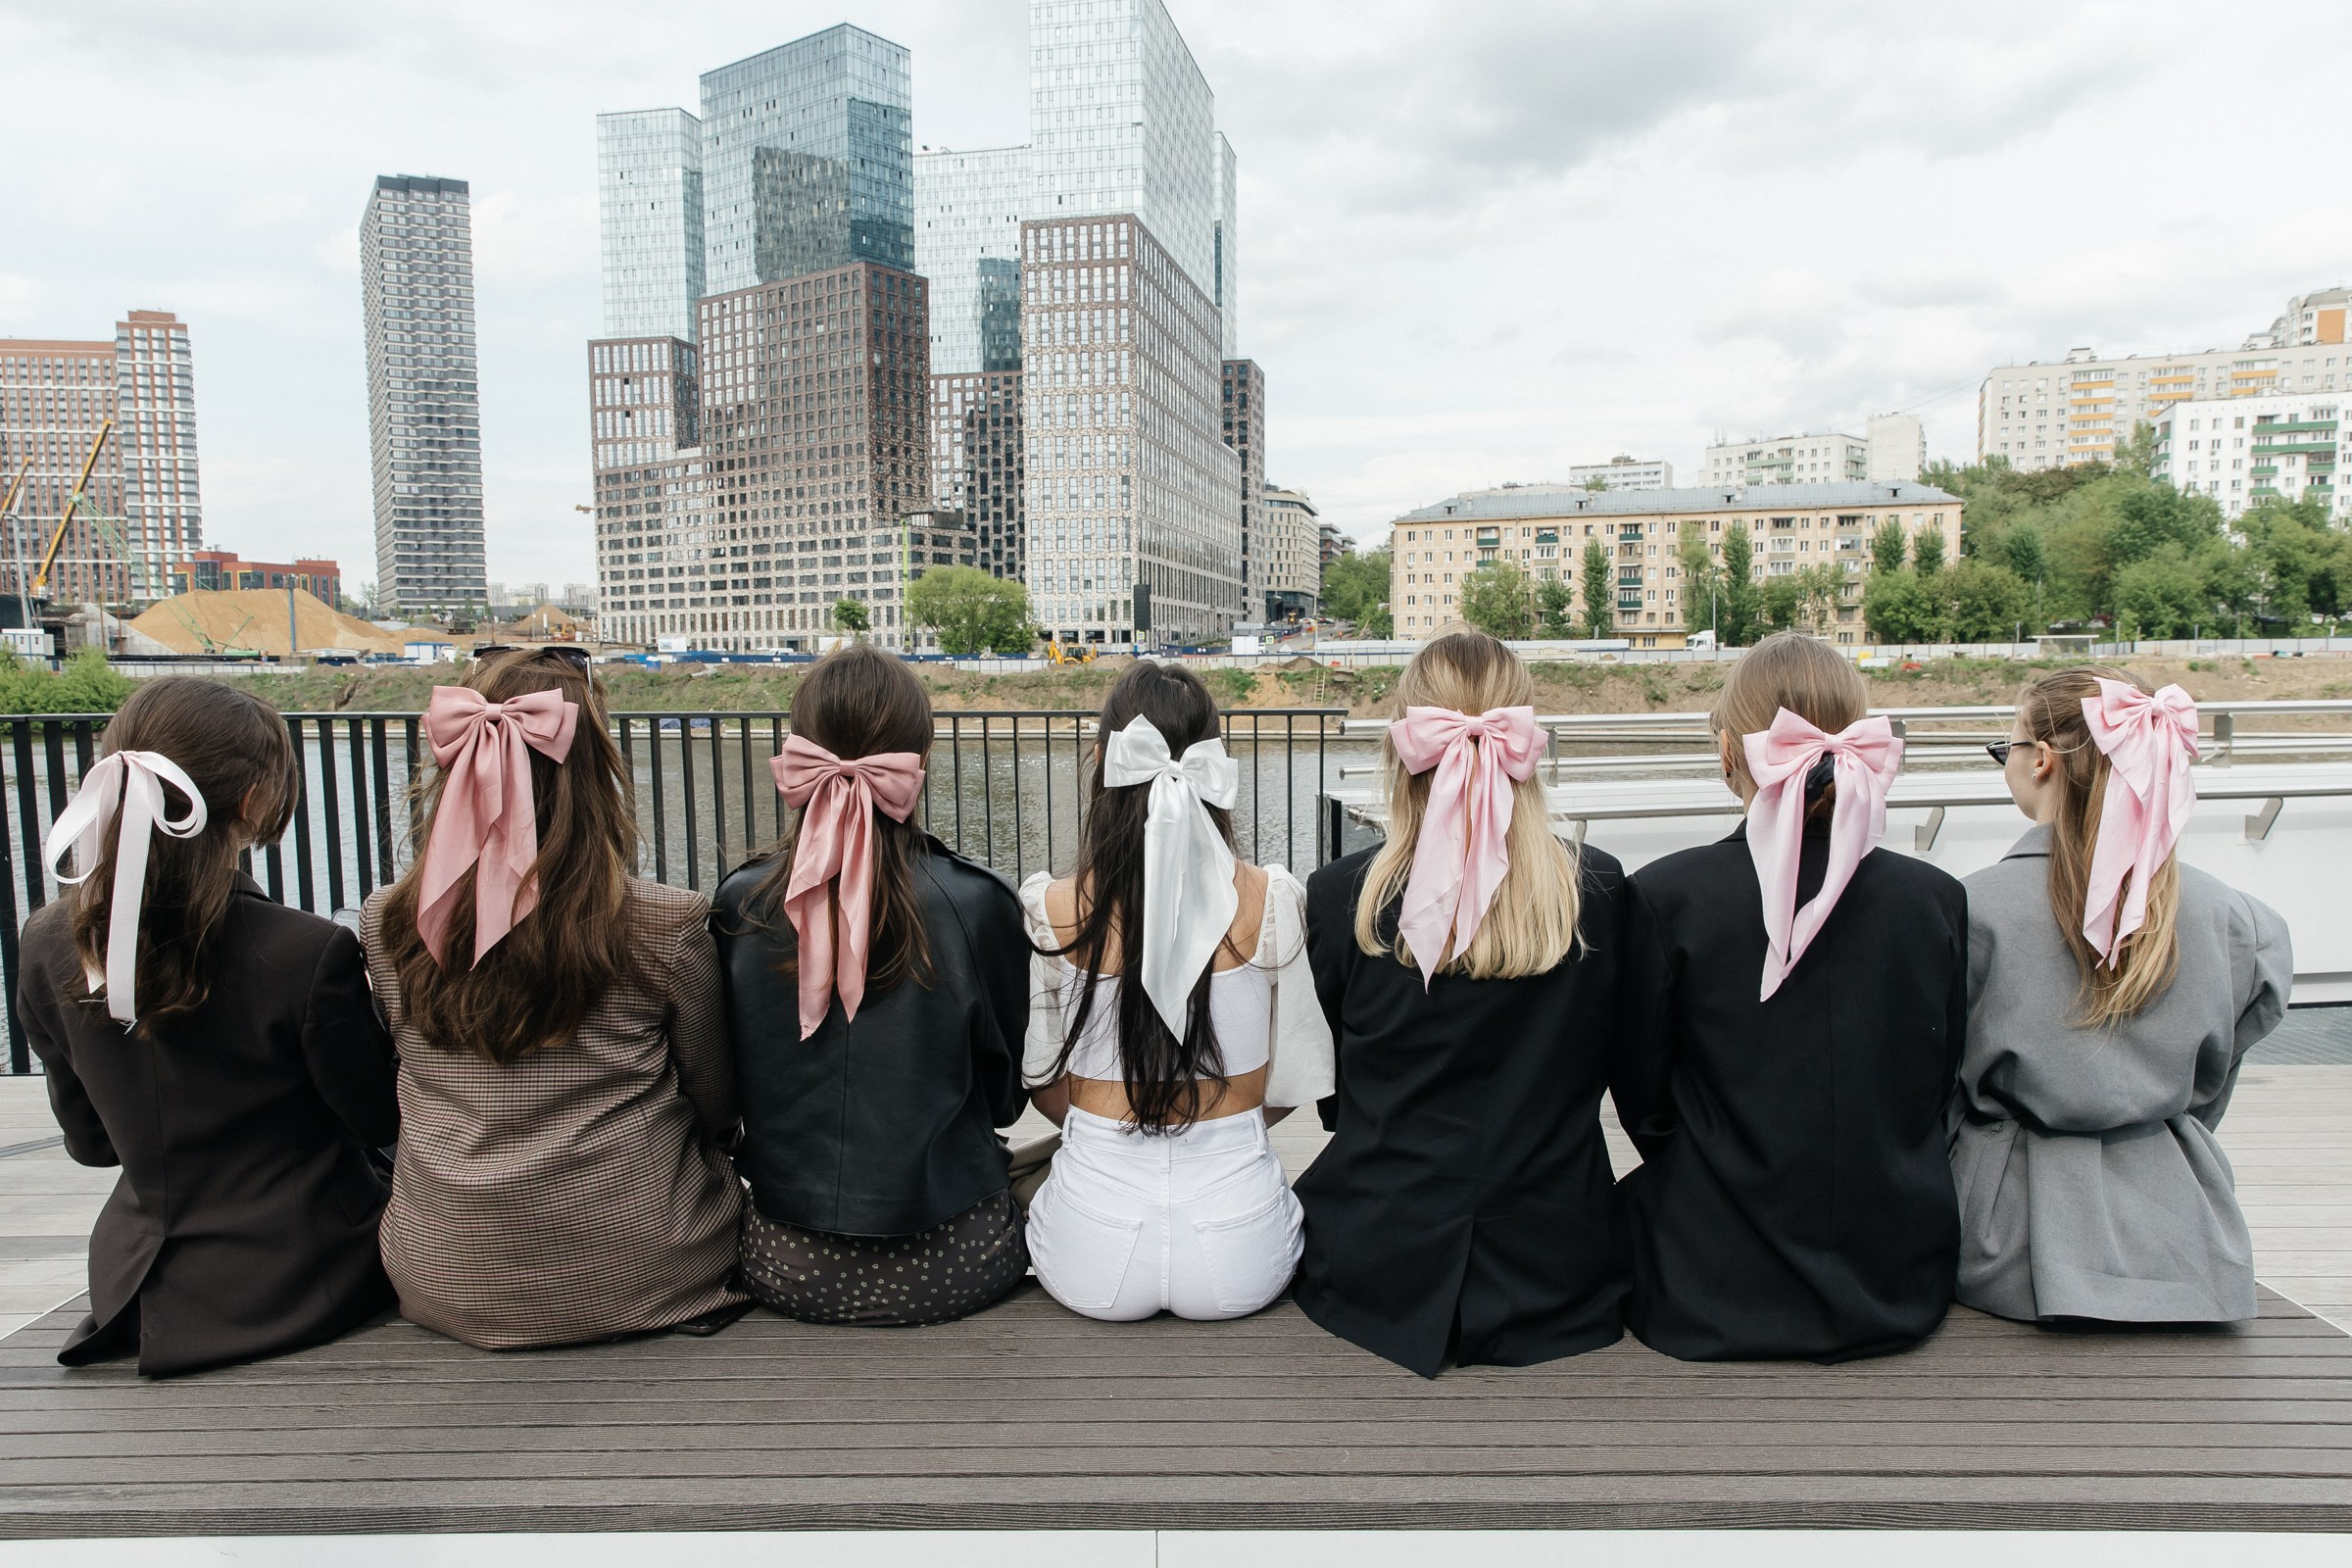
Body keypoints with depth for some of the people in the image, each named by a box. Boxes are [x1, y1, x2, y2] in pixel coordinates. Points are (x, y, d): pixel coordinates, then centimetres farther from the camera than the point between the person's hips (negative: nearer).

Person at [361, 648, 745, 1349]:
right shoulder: (669, 926, -18)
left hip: (444, 1286, 4)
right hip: (638, 1283, -3)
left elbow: (396, 1107, 7)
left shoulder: (384, 928, -9)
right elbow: (718, 1112, -3)